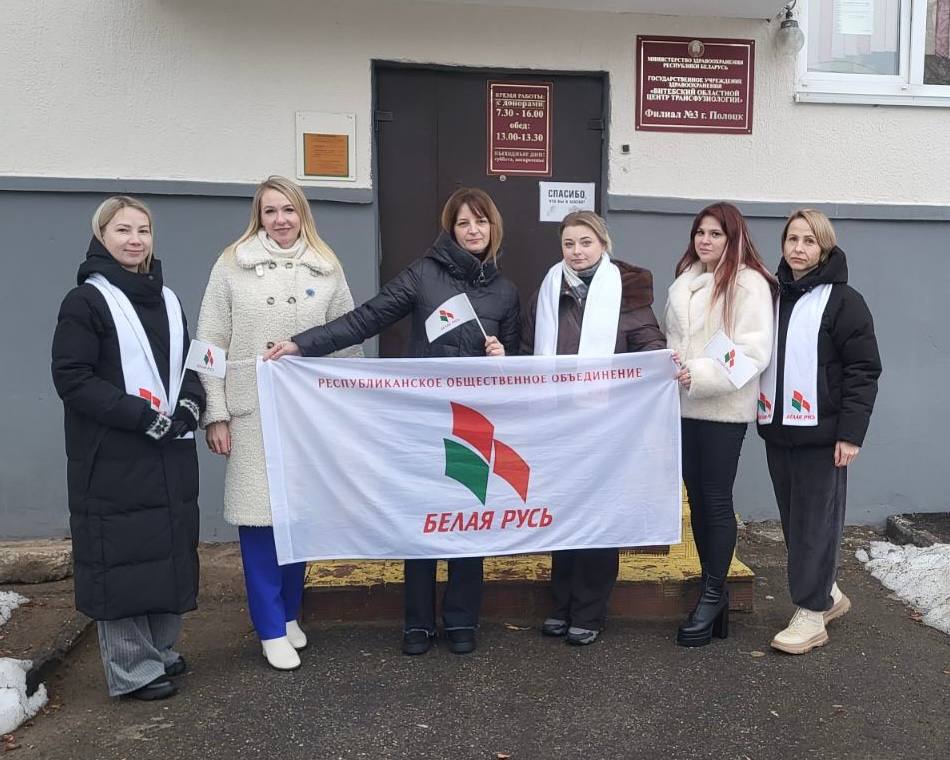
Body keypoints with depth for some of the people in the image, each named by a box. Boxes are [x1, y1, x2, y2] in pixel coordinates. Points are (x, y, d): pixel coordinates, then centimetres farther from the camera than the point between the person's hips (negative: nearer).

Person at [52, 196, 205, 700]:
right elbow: (72, 378, -12)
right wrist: (143, 416, -18)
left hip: (170, 455, 7)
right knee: (123, 560, 0)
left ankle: (160, 650, 28)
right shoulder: (86, 301, -6)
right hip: (115, 461, -6)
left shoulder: (166, 300, 14)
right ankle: (131, 671, 13)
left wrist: (190, 403, -2)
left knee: (171, 553, 11)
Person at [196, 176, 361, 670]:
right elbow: (211, 344, 0)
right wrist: (215, 414, -4)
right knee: (259, 514, 0)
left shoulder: (327, 268, 6)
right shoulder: (232, 265, 2)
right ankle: (272, 629, 12)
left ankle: (289, 613, 28)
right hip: (252, 411, -2)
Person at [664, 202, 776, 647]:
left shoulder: (750, 283, -7)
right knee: (696, 498, 11)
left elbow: (754, 351, -14)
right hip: (685, 405, 6)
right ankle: (713, 588, 24)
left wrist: (701, 375, -22)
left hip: (724, 407, -6)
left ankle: (713, 594, 13)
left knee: (717, 500, 0)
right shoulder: (684, 281, 12)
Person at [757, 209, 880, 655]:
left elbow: (863, 371, -9)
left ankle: (811, 613, 9)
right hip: (777, 430, 6)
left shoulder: (843, 300, -5)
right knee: (792, 520, 12)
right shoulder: (774, 296, 13)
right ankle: (827, 595, 30)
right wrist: (764, 415, 11)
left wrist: (851, 433, -14)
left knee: (815, 522, -1)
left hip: (820, 434, -6)